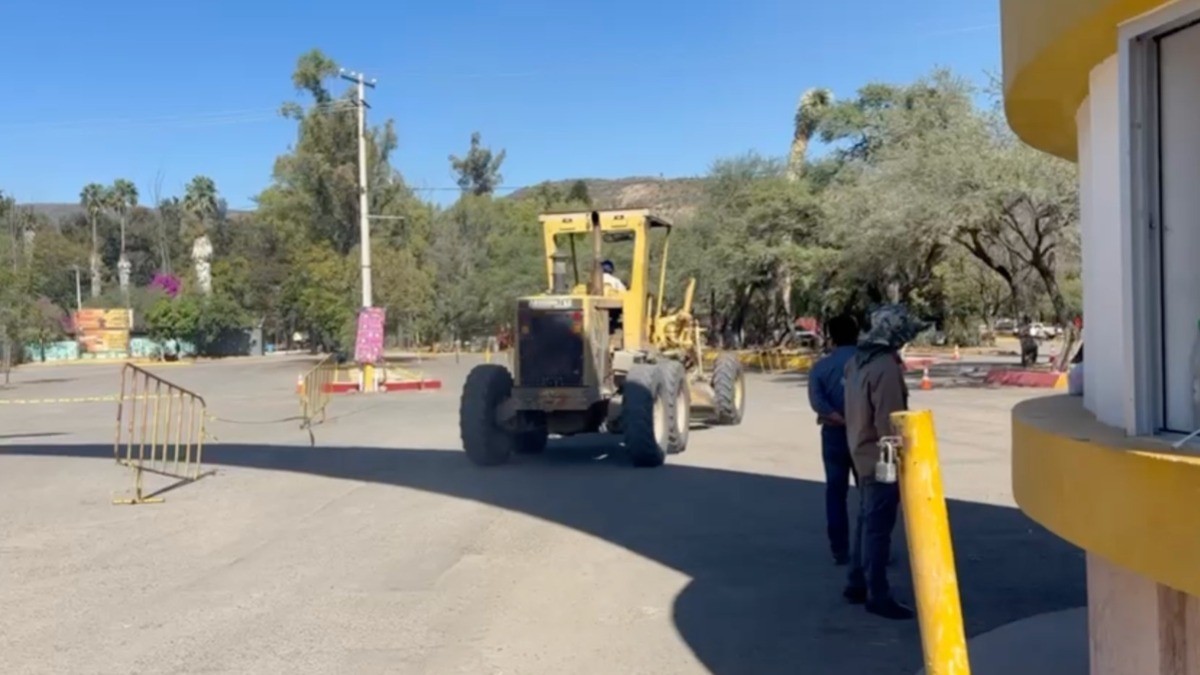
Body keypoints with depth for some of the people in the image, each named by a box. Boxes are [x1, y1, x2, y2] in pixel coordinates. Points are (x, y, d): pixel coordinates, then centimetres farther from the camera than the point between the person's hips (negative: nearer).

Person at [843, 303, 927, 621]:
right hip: (881, 458, -9)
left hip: (863, 453, 9)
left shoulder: (857, 360, 7)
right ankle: (878, 596, 5)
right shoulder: (886, 367, -22)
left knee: (866, 521, 18)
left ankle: (857, 584, 26)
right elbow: (888, 422, -23)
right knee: (878, 527, -2)